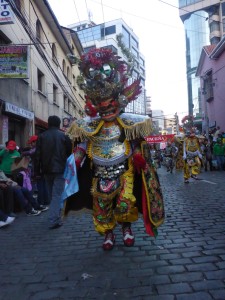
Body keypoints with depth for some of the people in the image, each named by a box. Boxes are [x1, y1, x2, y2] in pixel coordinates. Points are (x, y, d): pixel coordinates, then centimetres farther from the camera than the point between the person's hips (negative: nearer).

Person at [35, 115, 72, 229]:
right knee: (57, 194, -3)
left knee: (51, 194, 18)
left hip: (47, 170, 4)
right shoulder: (63, 136, -3)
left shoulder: (42, 136, 4)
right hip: (59, 169, -3)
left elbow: (37, 155, 2)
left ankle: (56, 215, 31)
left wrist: (37, 170, 6)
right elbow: (70, 152, -1)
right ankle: (54, 220, -9)